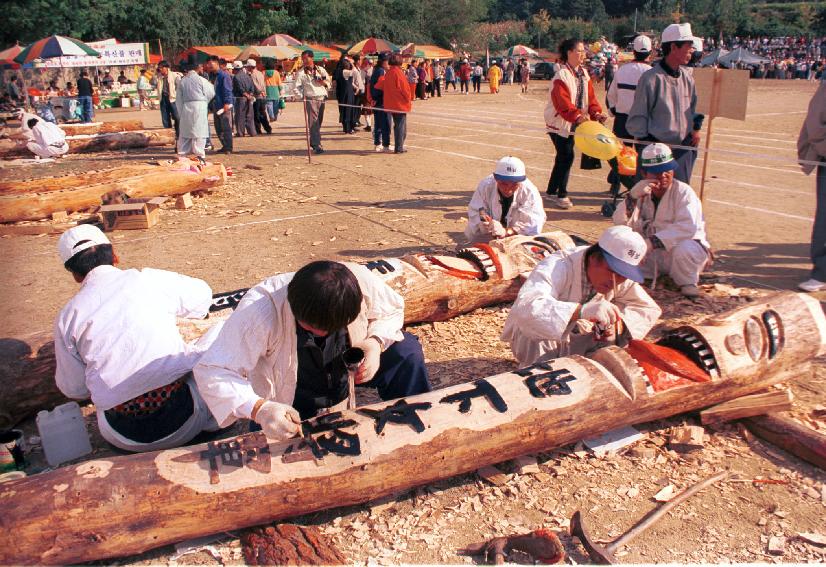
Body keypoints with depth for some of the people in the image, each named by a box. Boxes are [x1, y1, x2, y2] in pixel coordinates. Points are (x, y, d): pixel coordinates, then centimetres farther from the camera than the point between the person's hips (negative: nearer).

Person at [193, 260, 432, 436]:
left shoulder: (360, 281, -28)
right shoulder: (261, 309, -38)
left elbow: (392, 308, -4)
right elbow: (213, 370, -36)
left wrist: (376, 342, -26)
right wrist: (258, 409, -54)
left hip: (346, 375, 3)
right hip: (290, 402, -3)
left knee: (407, 351, -16)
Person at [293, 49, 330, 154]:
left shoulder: (320, 70, 12)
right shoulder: (301, 72, 3)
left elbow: (329, 83, 17)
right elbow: (297, 87, -2)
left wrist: (324, 82, -5)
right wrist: (301, 96, -17)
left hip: (321, 98, 4)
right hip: (310, 99, -4)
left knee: (319, 122, 9)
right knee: (313, 122, -12)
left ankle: (313, 142, 25)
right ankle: (317, 145, -16)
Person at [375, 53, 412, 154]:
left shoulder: (388, 73, 6)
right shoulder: (398, 72, -15)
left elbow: (380, 85, 7)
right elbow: (405, 88, -14)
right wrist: (409, 99, -1)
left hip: (391, 104, 7)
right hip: (401, 104, -7)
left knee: (397, 125, 16)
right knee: (401, 126, -2)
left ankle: (398, 147, 20)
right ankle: (399, 148, -2)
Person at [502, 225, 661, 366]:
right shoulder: (557, 266, -35)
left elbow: (650, 309, -8)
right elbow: (525, 307, -51)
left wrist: (619, 325, -30)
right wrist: (581, 310, -64)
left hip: (580, 335, 7)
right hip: (539, 336, -6)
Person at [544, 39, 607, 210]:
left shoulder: (584, 74, 8)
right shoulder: (561, 75, -17)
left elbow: (590, 96, 5)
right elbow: (563, 103, -28)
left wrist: (596, 113, -12)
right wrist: (577, 115, -40)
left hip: (572, 123, 8)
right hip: (559, 123, -8)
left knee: (563, 157, 13)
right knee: (566, 157, -9)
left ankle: (552, 190, 26)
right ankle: (562, 194, 2)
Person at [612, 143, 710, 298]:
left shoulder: (683, 191, -13)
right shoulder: (642, 192, 2)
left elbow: (688, 227, -29)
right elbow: (620, 223, -11)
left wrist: (653, 242, -37)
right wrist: (632, 196, -28)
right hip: (651, 255, 4)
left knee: (684, 249, -38)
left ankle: (687, 283, -7)